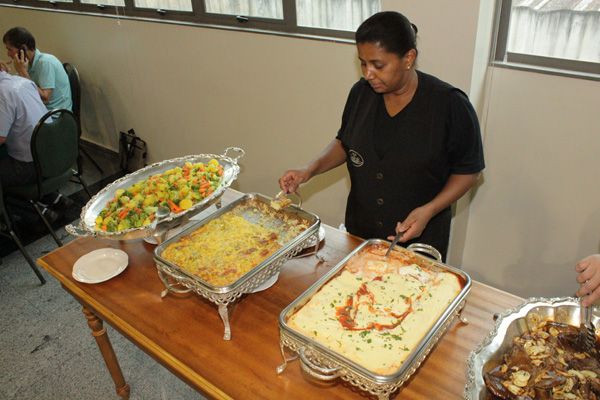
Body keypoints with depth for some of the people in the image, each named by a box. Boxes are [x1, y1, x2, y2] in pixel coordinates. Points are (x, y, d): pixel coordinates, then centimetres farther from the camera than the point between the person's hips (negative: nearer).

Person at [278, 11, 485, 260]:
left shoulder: (449, 104, -18)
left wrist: (429, 211, -22)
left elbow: (468, 170, -9)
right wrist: (309, 170, -7)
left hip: (419, 238, -3)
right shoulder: (361, 92, -7)